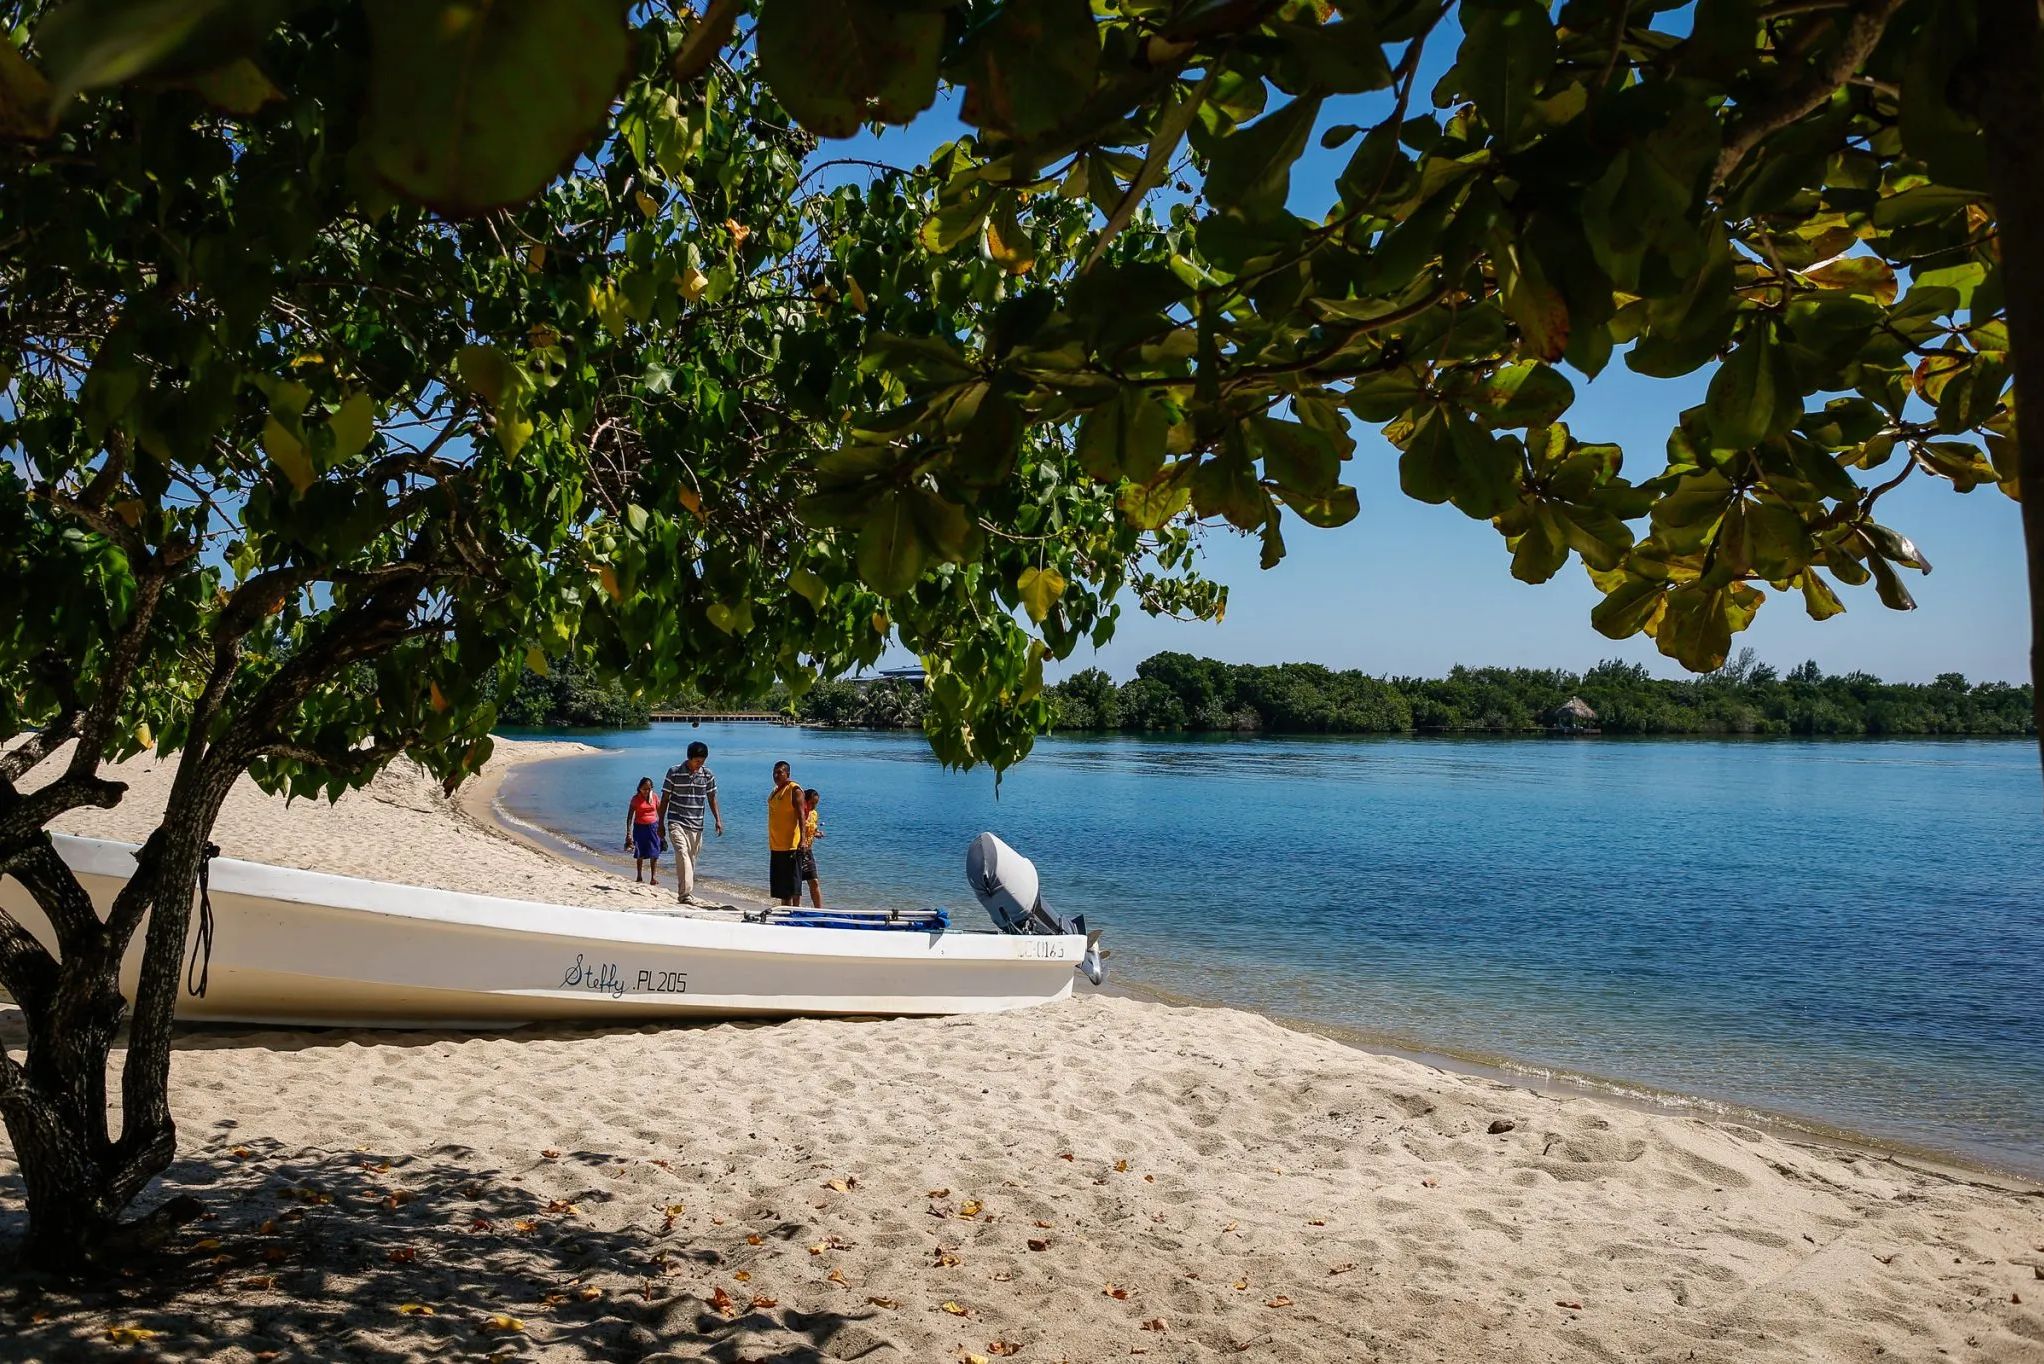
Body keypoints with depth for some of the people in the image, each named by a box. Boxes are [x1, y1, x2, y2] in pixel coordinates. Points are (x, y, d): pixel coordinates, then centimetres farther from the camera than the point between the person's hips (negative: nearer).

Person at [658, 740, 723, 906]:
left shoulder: (707, 775, 5)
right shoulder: (674, 772, -4)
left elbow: (712, 799, 11)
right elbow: (664, 799, 2)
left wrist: (718, 820, -1)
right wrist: (661, 825, 2)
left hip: (696, 826, 4)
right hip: (676, 823, -4)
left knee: (692, 860, 7)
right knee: (682, 854, -22)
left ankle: (684, 894, 19)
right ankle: (685, 894, -31)